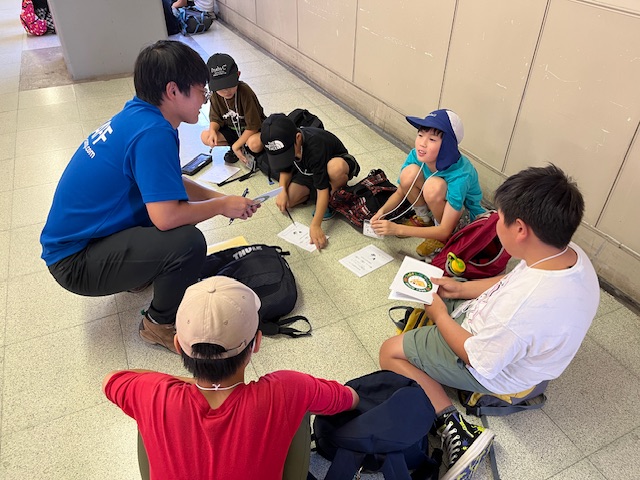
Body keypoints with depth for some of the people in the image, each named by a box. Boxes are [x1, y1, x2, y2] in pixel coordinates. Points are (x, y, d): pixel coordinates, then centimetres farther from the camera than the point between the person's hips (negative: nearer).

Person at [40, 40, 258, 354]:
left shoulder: (137, 115, 2)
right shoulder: (153, 133, -26)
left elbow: (170, 183, 15)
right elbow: (166, 217, -34)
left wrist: (219, 198, 4)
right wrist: (223, 206, -17)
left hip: (76, 234, 9)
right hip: (74, 263, -9)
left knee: (179, 200, 12)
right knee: (187, 242, -28)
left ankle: (141, 273, 25)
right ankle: (160, 325, -2)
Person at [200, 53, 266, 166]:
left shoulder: (245, 93, -28)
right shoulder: (215, 95, -12)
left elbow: (253, 126, -25)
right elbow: (216, 118, -2)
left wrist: (236, 145, -23)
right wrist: (212, 130, -27)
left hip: (254, 130, -6)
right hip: (233, 130, 6)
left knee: (254, 144, -39)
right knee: (205, 137, -14)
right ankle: (241, 147, 3)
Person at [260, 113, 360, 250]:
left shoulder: (315, 147, -40)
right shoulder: (285, 143, -21)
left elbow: (322, 189, -38)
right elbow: (286, 169, -2)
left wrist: (315, 225, -43)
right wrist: (282, 190, -22)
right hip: (309, 171, 6)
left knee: (335, 168, -43)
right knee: (287, 200, -17)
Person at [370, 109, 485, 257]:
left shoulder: (460, 174, -35)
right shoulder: (417, 155, -21)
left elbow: (445, 230, -33)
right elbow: (400, 192, -5)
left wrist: (398, 229, -37)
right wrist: (382, 211, -26)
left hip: (464, 218, -5)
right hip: (433, 206, 5)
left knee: (434, 185, -36)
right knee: (409, 172, -24)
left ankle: (443, 239, -10)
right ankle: (424, 219, 2)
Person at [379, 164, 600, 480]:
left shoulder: (522, 307, -43)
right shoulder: (570, 254, -17)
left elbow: (477, 359, -25)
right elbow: (512, 282, 2)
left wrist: (440, 316, -11)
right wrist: (460, 288, -1)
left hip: (492, 369, -8)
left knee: (391, 353, -2)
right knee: (428, 289, 17)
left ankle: (457, 430, -5)